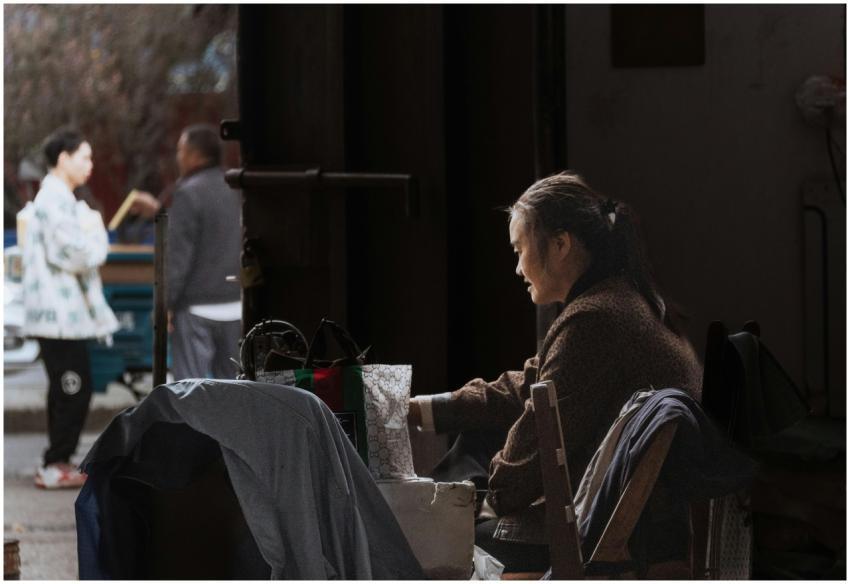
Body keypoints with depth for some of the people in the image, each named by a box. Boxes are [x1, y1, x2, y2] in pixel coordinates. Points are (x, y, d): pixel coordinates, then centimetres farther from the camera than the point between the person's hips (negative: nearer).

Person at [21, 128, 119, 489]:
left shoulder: (56, 199, 18)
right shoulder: (56, 202, -16)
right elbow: (80, 256, -20)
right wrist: (97, 234, -3)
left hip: (60, 313, 10)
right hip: (61, 314, -10)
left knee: (67, 391, 13)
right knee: (74, 389, -7)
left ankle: (58, 465, 17)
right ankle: (55, 466, -4)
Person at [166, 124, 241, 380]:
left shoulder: (189, 193, -12)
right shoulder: (237, 190, 10)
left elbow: (179, 255, -14)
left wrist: (167, 303, -9)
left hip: (197, 307, -7)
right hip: (235, 305, 7)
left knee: (190, 381, -3)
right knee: (229, 377, 13)